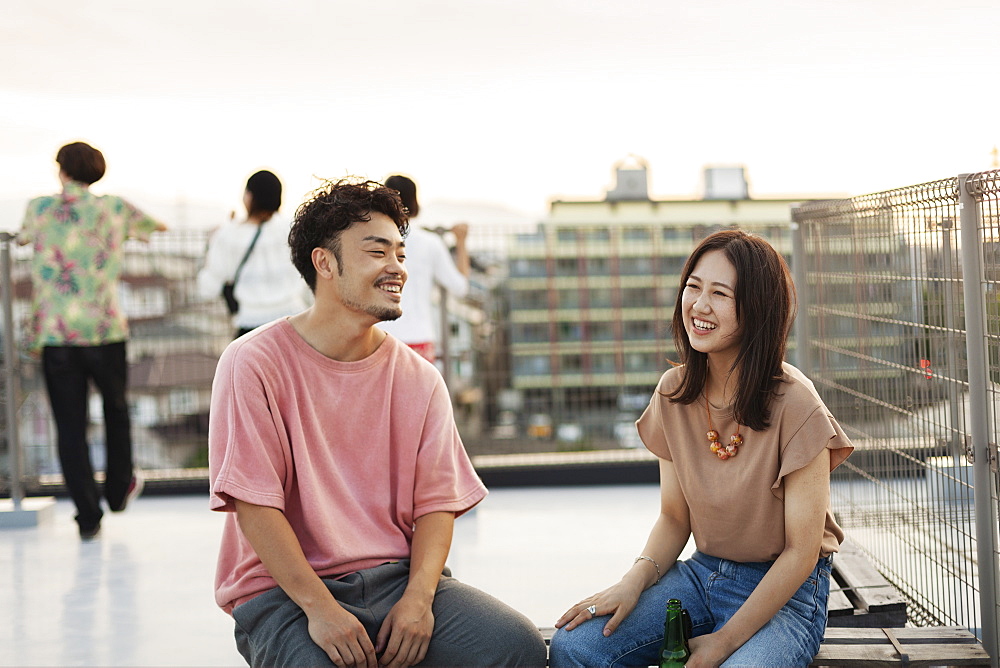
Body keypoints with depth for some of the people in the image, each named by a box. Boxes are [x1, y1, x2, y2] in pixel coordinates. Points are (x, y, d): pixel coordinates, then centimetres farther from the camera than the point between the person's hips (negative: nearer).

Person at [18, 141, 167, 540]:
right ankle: (119, 489, 37)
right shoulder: (115, 209, 3)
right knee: (116, 409, 23)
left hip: (55, 335, 0)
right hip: (106, 331, 0)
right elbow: (155, 227, 21)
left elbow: (23, 237, 24)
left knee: (70, 426, 5)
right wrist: (129, 229, 43)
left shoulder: (40, 208, 3)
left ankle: (88, 516, 4)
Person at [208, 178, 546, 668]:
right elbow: (253, 503, -11)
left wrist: (418, 598, -13)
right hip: (285, 590, -4)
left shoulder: (419, 379, 7)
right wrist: (319, 607, -19)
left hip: (397, 576, 4)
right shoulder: (255, 364, -6)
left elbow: (437, 502, 5)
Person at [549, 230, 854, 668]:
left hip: (785, 591, -4)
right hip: (702, 573, 5)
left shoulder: (794, 405, -18)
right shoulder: (673, 393, -1)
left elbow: (801, 552, -14)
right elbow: (674, 517, 7)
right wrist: (635, 580, -13)